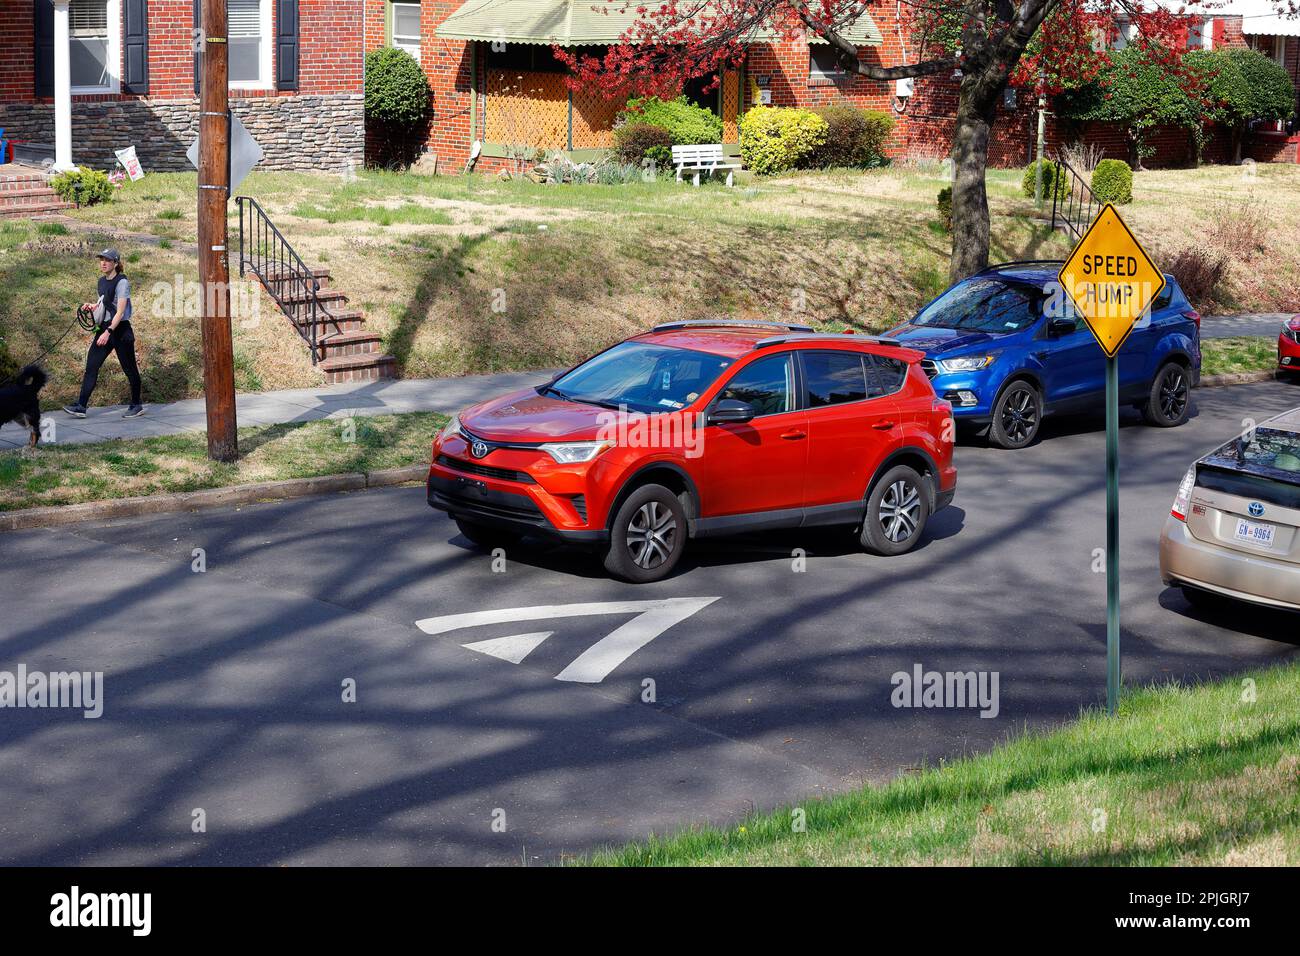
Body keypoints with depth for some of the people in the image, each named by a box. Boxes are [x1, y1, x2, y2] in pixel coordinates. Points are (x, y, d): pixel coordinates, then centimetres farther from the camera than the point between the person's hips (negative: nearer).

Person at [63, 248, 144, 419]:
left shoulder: (122, 282, -13)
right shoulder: (102, 281, 11)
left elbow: (120, 311, -19)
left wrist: (108, 332, -25)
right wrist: (93, 306, 6)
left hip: (120, 329, -8)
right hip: (104, 328, 8)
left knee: (129, 368, 3)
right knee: (91, 365, 0)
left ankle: (136, 406, 17)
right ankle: (81, 406, -1)